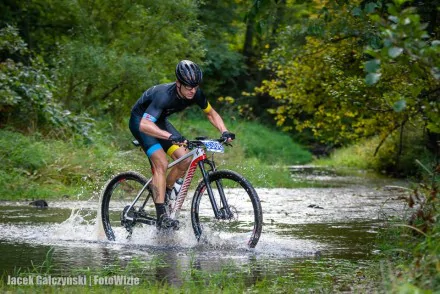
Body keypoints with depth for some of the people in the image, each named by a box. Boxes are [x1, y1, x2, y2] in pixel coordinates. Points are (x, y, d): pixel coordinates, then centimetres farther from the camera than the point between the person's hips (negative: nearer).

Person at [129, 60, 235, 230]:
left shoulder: (195, 94, -18)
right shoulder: (164, 95, -38)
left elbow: (211, 113, -1)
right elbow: (144, 125, -48)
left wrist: (224, 131, -19)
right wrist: (170, 136, -61)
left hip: (160, 121, 7)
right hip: (140, 121, -7)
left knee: (185, 159, -10)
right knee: (161, 163, -24)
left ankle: (164, 194, 11)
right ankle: (161, 217, -26)